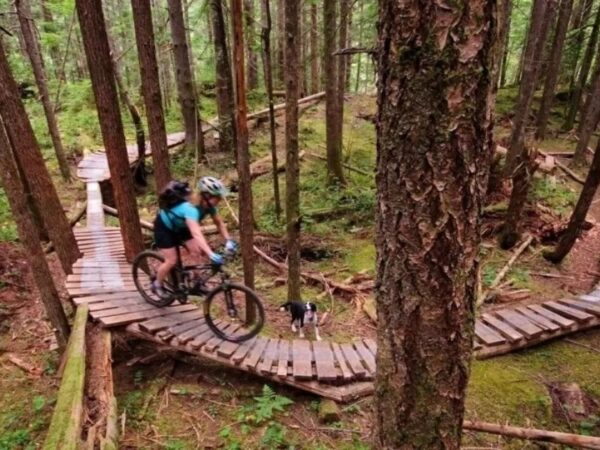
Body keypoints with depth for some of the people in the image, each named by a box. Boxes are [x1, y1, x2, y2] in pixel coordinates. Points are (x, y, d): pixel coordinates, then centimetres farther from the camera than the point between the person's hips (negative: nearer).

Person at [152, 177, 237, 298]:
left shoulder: (208, 205, -21)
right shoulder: (191, 209, -44)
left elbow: (219, 223, -8)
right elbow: (197, 234, -56)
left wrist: (228, 240, -23)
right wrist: (211, 254, -65)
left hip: (179, 226, 7)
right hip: (164, 227, -7)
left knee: (197, 252, -8)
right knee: (171, 261, -8)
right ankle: (157, 285, 17)